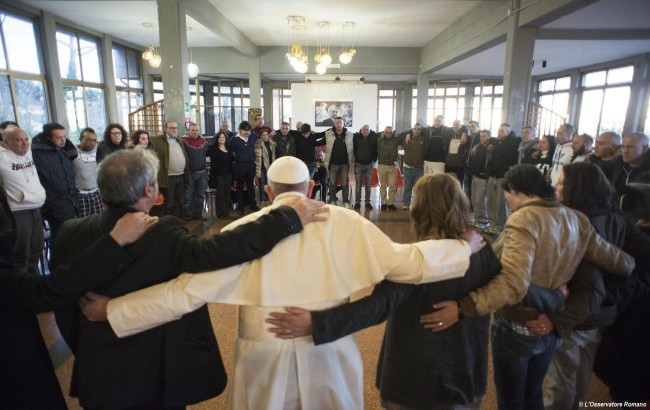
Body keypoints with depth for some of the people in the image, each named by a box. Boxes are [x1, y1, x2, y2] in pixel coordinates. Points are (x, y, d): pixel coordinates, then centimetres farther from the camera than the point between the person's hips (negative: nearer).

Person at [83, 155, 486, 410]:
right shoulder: (344, 222, -9)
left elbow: (185, 292, -11)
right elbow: (407, 262, -7)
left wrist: (111, 309, 0)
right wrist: (466, 247, 7)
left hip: (266, 361, 0)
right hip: (329, 359, 0)